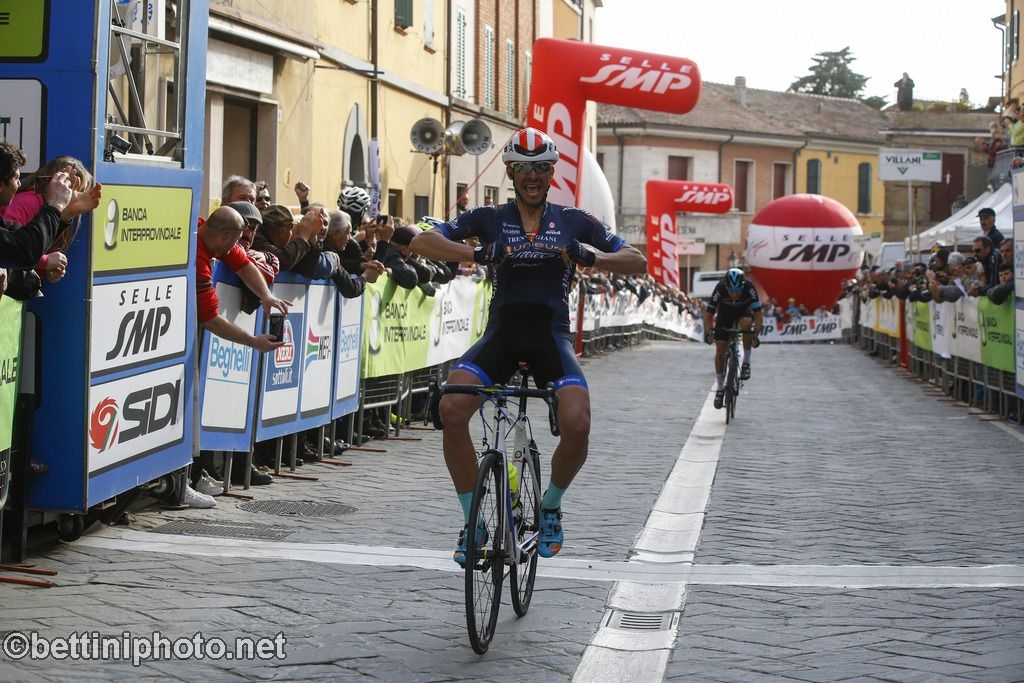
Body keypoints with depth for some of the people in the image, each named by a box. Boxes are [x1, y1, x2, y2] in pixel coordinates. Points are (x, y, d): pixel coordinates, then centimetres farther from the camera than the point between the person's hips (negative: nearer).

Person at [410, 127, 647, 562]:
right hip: (501, 334, 0)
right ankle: (472, 521, -9)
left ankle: (550, 506, 5)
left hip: (551, 338, 0)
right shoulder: (490, 219, 7)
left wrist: (593, 257, -13)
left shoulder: (573, 221, 9)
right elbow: (422, 242, -3)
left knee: (577, 425, -26)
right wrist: (477, 254, -20)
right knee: (452, 409, -26)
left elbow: (637, 262, 8)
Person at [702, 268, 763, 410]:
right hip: (725, 312, 1)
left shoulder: (749, 288, -34)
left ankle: (746, 362, -20)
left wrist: (756, 333, -50)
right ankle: (720, 387, 10)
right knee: (720, 351, -8)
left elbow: (757, 315, -35)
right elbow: (708, 314, -29)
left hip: (744, 311, -1)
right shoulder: (720, 288, -33)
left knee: (746, 323, -37)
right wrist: (707, 333, -44)